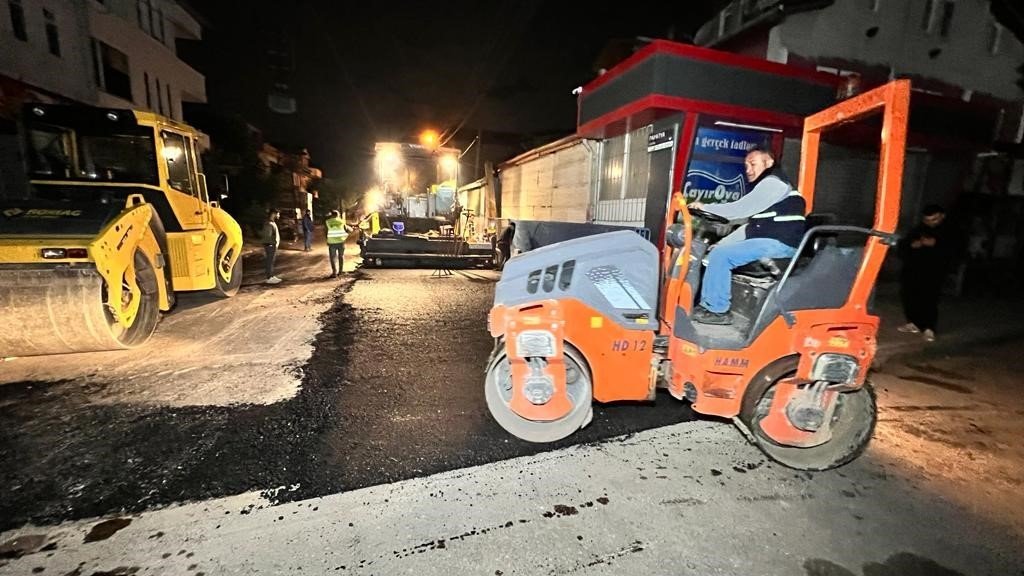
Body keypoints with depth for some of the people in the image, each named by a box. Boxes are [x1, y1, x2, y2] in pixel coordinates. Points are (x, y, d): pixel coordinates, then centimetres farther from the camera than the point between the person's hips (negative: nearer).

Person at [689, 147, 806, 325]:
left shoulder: (773, 182, -6)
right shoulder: (765, 186, 25)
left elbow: (741, 209, -18)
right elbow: (750, 223, 21)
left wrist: (705, 207, -11)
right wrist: (722, 243, 13)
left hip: (778, 243, -10)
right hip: (769, 241, 10)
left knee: (720, 256, -20)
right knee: (719, 251, 10)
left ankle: (717, 310, -13)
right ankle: (709, 304, 8)